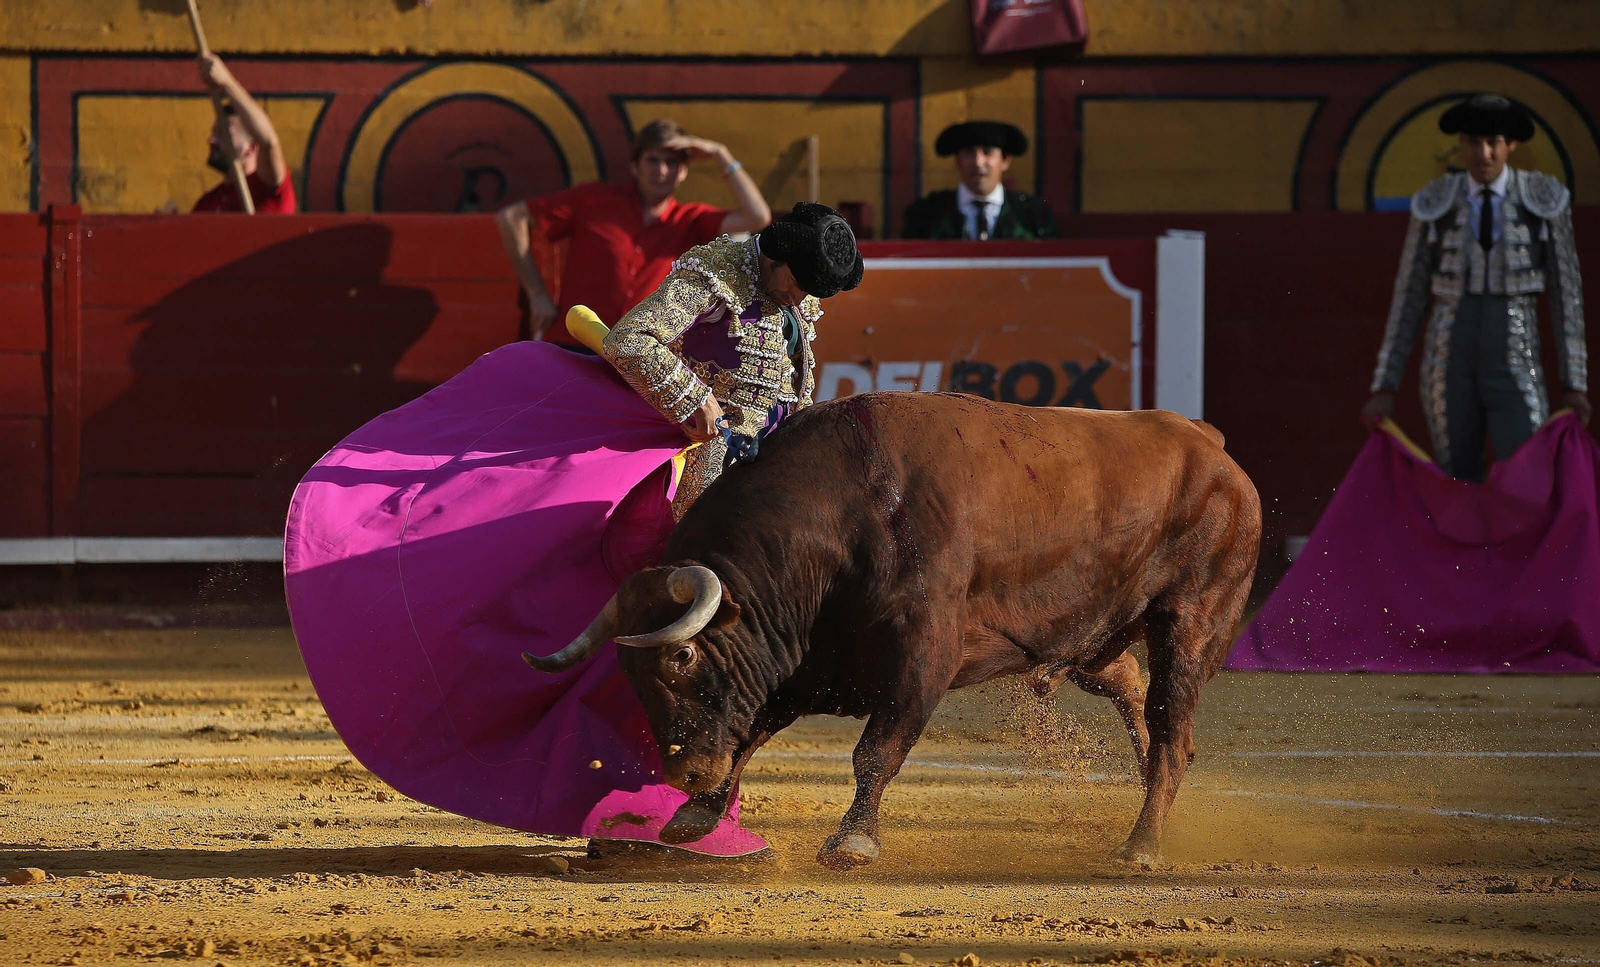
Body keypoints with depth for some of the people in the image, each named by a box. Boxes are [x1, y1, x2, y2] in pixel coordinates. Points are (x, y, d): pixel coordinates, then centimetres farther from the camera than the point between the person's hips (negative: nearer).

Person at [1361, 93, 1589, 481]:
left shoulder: (1546, 200, -1)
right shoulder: (1434, 205, 1)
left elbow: (1566, 294, 2)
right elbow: (1407, 298, 5)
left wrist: (1575, 386, -3)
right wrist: (1383, 388, 2)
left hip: (1514, 372, -1)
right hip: (1450, 369, 1)